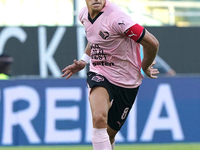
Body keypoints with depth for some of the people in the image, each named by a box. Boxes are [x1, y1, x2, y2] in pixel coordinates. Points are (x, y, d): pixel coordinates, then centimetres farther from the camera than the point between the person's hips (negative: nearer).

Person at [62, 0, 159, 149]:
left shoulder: (115, 18, -25)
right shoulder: (84, 14, -1)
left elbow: (152, 43, -20)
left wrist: (145, 68, -2)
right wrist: (83, 61, 15)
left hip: (126, 81, -3)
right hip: (98, 74, 3)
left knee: (110, 133, 7)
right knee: (99, 118, -28)